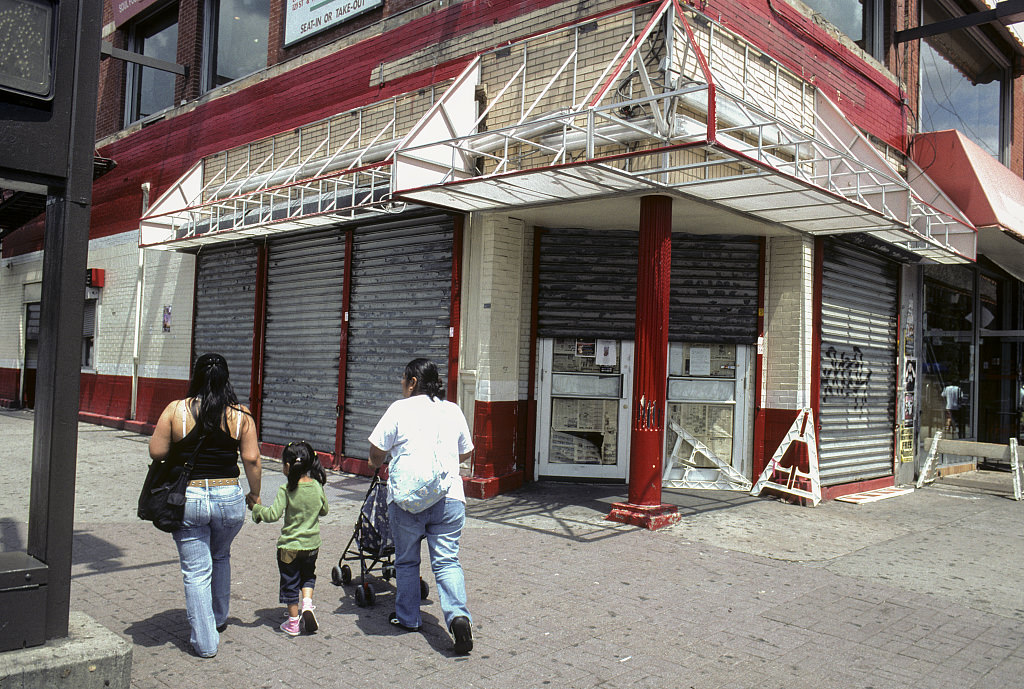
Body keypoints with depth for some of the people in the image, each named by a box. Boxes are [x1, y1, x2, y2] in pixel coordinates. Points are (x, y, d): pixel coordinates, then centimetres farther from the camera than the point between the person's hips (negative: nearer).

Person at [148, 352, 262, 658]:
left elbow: (156, 452, -4)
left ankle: (205, 642, 12)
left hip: (187, 498, -2)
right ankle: (219, 619, 41)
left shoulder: (176, 410, -6)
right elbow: (252, 460, -5)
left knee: (196, 570, 8)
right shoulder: (241, 415, -4)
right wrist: (254, 495, 9)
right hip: (229, 498, 2)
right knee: (221, 557, 26)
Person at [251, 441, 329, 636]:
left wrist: (257, 509, -5)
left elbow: (273, 515, -21)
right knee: (308, 575, 25)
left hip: (289, 546, -3)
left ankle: (293, 623, 20)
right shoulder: (317, 486, -5)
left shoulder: (286, 490, -18)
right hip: (312, 544, 3)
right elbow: (324, 511, 7)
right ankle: (307, 604, 4)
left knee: (290, 583, 12)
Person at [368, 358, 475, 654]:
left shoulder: (400, 409, -2)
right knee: (447, 560, 4)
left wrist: (376, 464, 22)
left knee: (407, 560, 14)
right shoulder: (453, 410, 10)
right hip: (449, 496, 3)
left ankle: (407, 617, 25)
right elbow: (466, 452, 20)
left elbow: (377, 450, 0)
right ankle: (458, 615, -14)